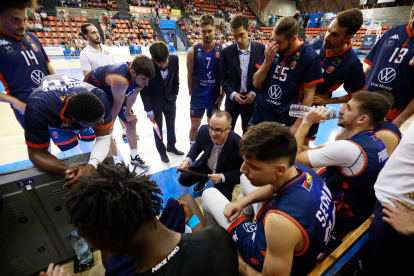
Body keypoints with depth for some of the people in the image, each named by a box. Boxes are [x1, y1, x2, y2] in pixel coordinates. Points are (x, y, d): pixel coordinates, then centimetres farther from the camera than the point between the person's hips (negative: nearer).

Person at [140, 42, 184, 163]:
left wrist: (175, 94, 5)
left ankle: (171, 146, 39)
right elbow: (144, 90, -17)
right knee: (157, 127, 9)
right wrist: (149, 110, -14)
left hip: (170, 98, 4)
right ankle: (162, 151, 30)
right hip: (154, 101, -3)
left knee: (171, 124, 17)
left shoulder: (174, 59, -18)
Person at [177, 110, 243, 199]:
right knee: (183, 179, -7)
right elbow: (196, 148, -4)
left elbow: (239, 170, -17)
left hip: (225, 175, -3)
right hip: (205, 165, 3)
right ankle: (203, 179, 23)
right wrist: (187, 161, -22)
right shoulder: (204, 130, -25)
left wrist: (221, 177, -32)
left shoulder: (238, 144, -34)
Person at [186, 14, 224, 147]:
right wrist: (191, 94, 1)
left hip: (215, 96, 1)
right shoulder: (193, 51, -4)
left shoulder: (221, 50, -3)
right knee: (194, 126, 9)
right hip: (197, 97, -1)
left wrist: (222, 95, -3)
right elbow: (190, 74, 1)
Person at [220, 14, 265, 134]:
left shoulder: (260, 49, -4)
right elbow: (223, 77, 1)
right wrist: (232, 94, -11)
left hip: (252, 99, 0)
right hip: (232, 99, 0)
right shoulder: (227, 52, -3)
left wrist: (254, 93, -9)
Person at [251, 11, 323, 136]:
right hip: (260, 112, 4)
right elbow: (256, 83, 0)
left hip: (286, 118, -3)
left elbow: (308, 94, -8)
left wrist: (296, 126, -10)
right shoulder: (271, 50, -1)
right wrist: (267, 61, -15)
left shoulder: (309, 56, -10)